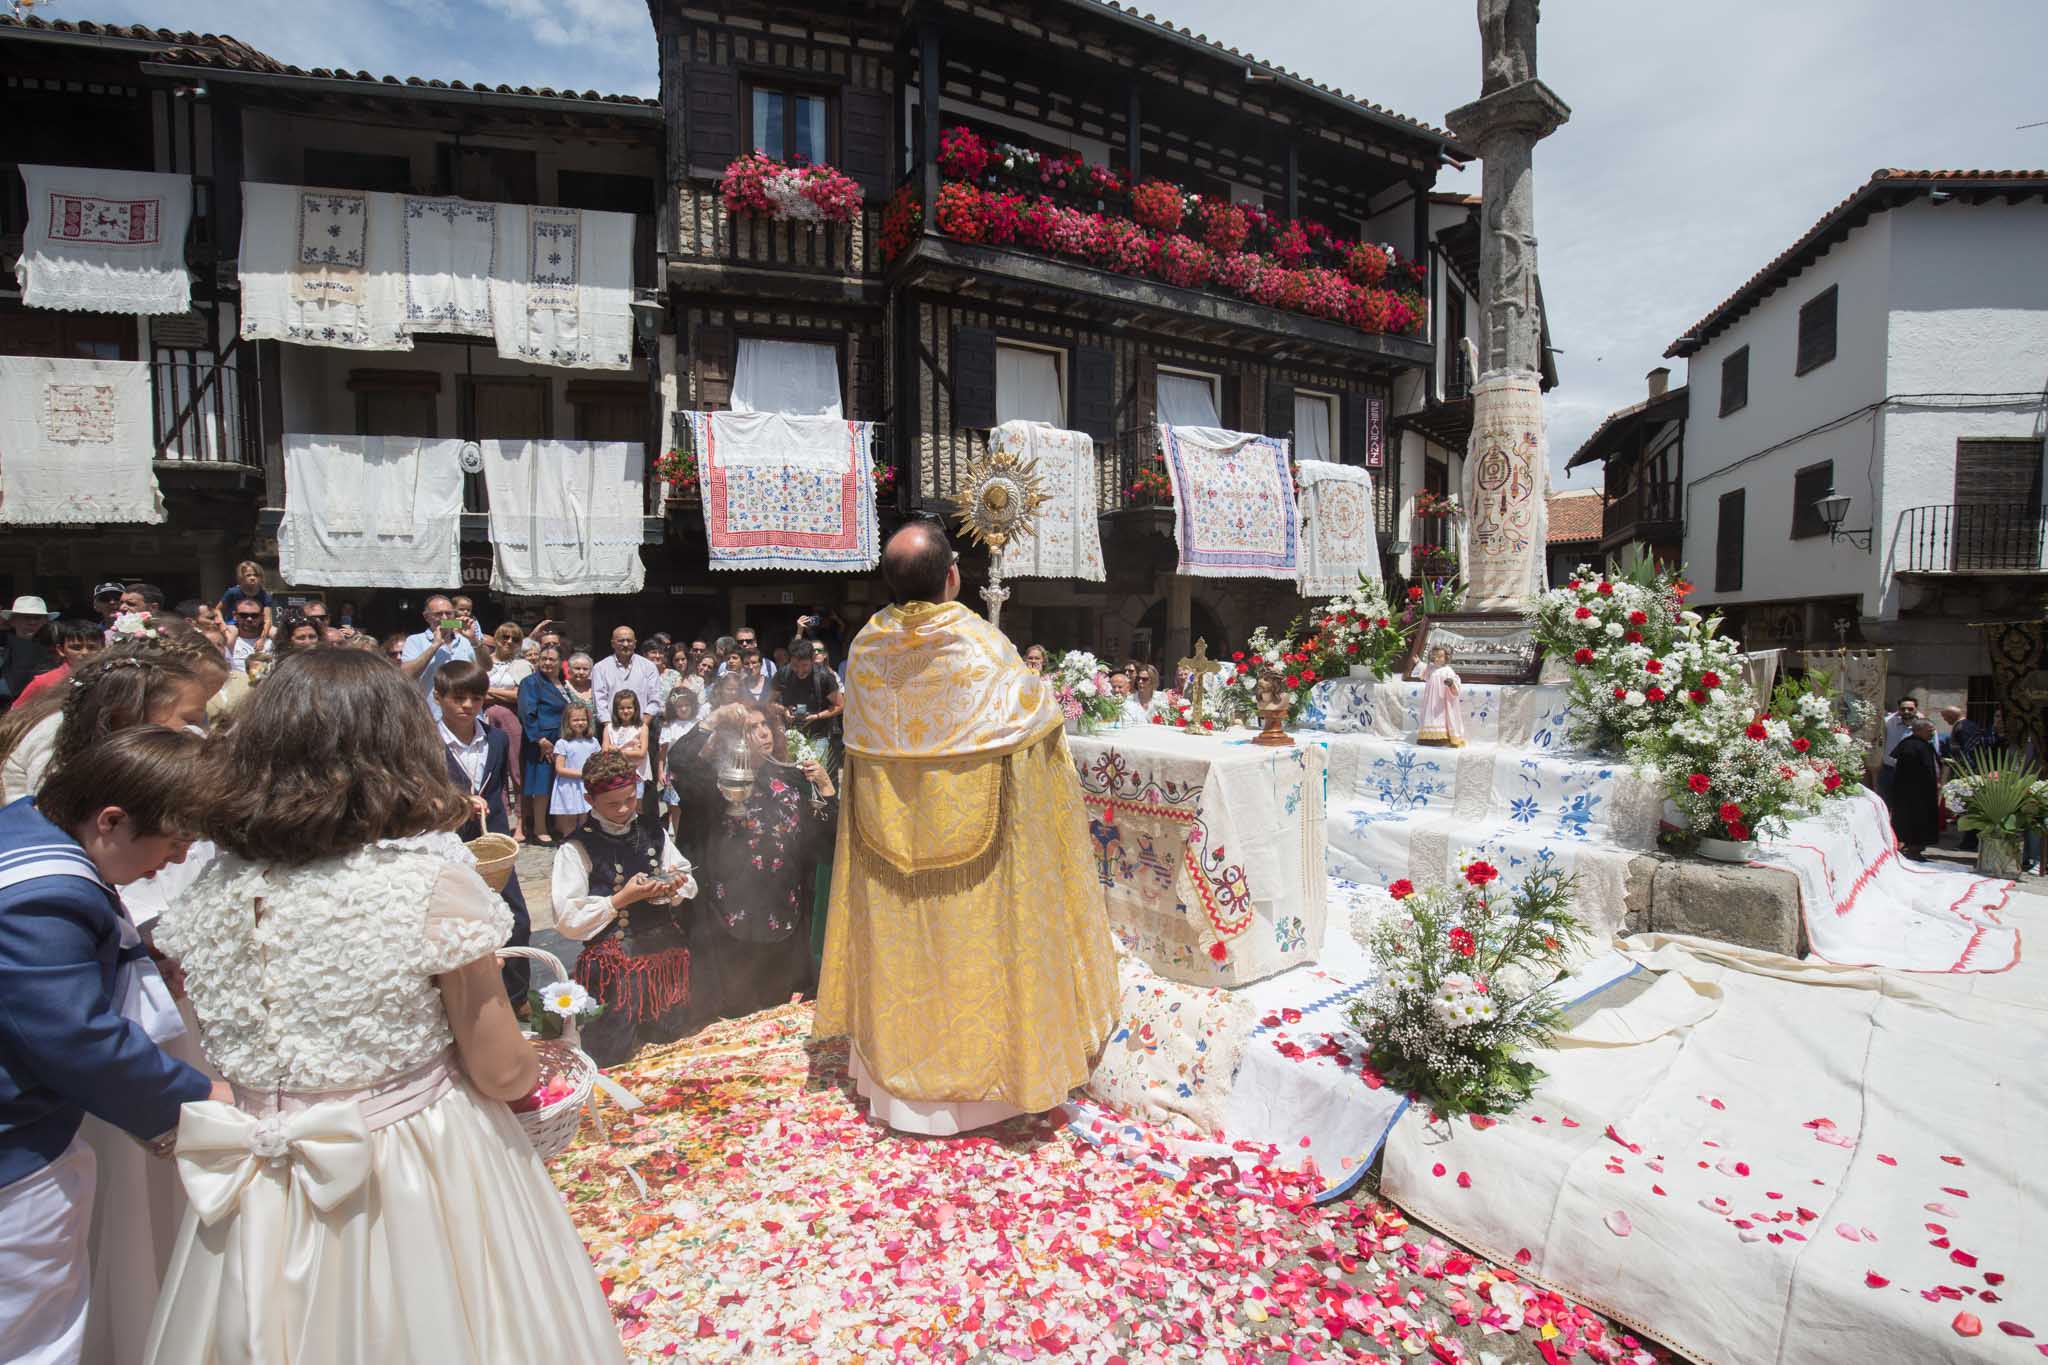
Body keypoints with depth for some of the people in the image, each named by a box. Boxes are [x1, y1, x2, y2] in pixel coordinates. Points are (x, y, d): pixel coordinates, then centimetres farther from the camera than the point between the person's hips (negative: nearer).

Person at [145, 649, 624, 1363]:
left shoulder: (214, 890, -7)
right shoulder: (434, 884, -22)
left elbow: (235, 1048, 9)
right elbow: (501, 1073, -15)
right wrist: (534, 1067, 6)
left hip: (268, 1200, 4)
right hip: (420, 1165, -4)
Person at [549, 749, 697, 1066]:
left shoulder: (654, 832, 5)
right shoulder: (578, 848, -10)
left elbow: (690, 884, 10)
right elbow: (567, 921, -13)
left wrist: (673, 887, -12)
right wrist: (621, 899, -20)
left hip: (668, 953, 5)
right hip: (613, 964, -4)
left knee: (671, 1042, 14)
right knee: (613, 1059, 2)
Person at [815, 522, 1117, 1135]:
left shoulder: (866, 647, -6)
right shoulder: (985, 647, -18)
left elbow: (863, 741, 6)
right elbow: (1030, 736, -9)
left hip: (889, 832, 4)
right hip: (972, 831, -4)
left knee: (901, 946, 17)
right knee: (974, 943, 12)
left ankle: (898, 1073, 35)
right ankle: (980, 1070, 29)